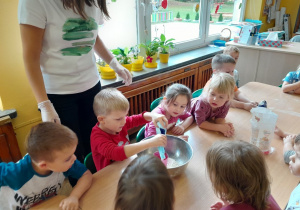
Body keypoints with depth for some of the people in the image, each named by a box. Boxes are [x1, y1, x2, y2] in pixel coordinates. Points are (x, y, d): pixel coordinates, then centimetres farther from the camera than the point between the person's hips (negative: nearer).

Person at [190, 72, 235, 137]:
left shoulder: (226, 104, -31)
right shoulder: (202, 103, -46)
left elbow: (220, 118, -23)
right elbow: (200, 123, -43)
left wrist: (225, 125, -47)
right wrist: (220, 127, -49)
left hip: (207, 118, 8)